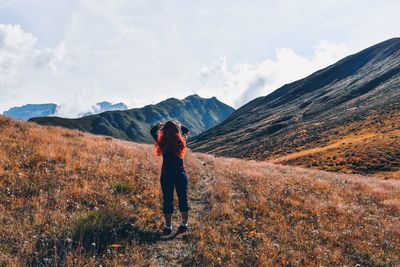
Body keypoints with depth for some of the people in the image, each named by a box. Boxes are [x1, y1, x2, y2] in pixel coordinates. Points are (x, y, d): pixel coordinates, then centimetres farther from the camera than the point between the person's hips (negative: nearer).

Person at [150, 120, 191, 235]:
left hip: (166, 175, -1)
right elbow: (187, 131, 15)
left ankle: (168, 227, 14)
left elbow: (152, 131, 7)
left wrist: (159, 125, 19)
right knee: (183, 199, 11)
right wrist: (179, 125, 19)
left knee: (167, 200, 8)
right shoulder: (181, 141, -9)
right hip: (181, 174, 1)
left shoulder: (162, 142, -13)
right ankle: (184, 224, 19)